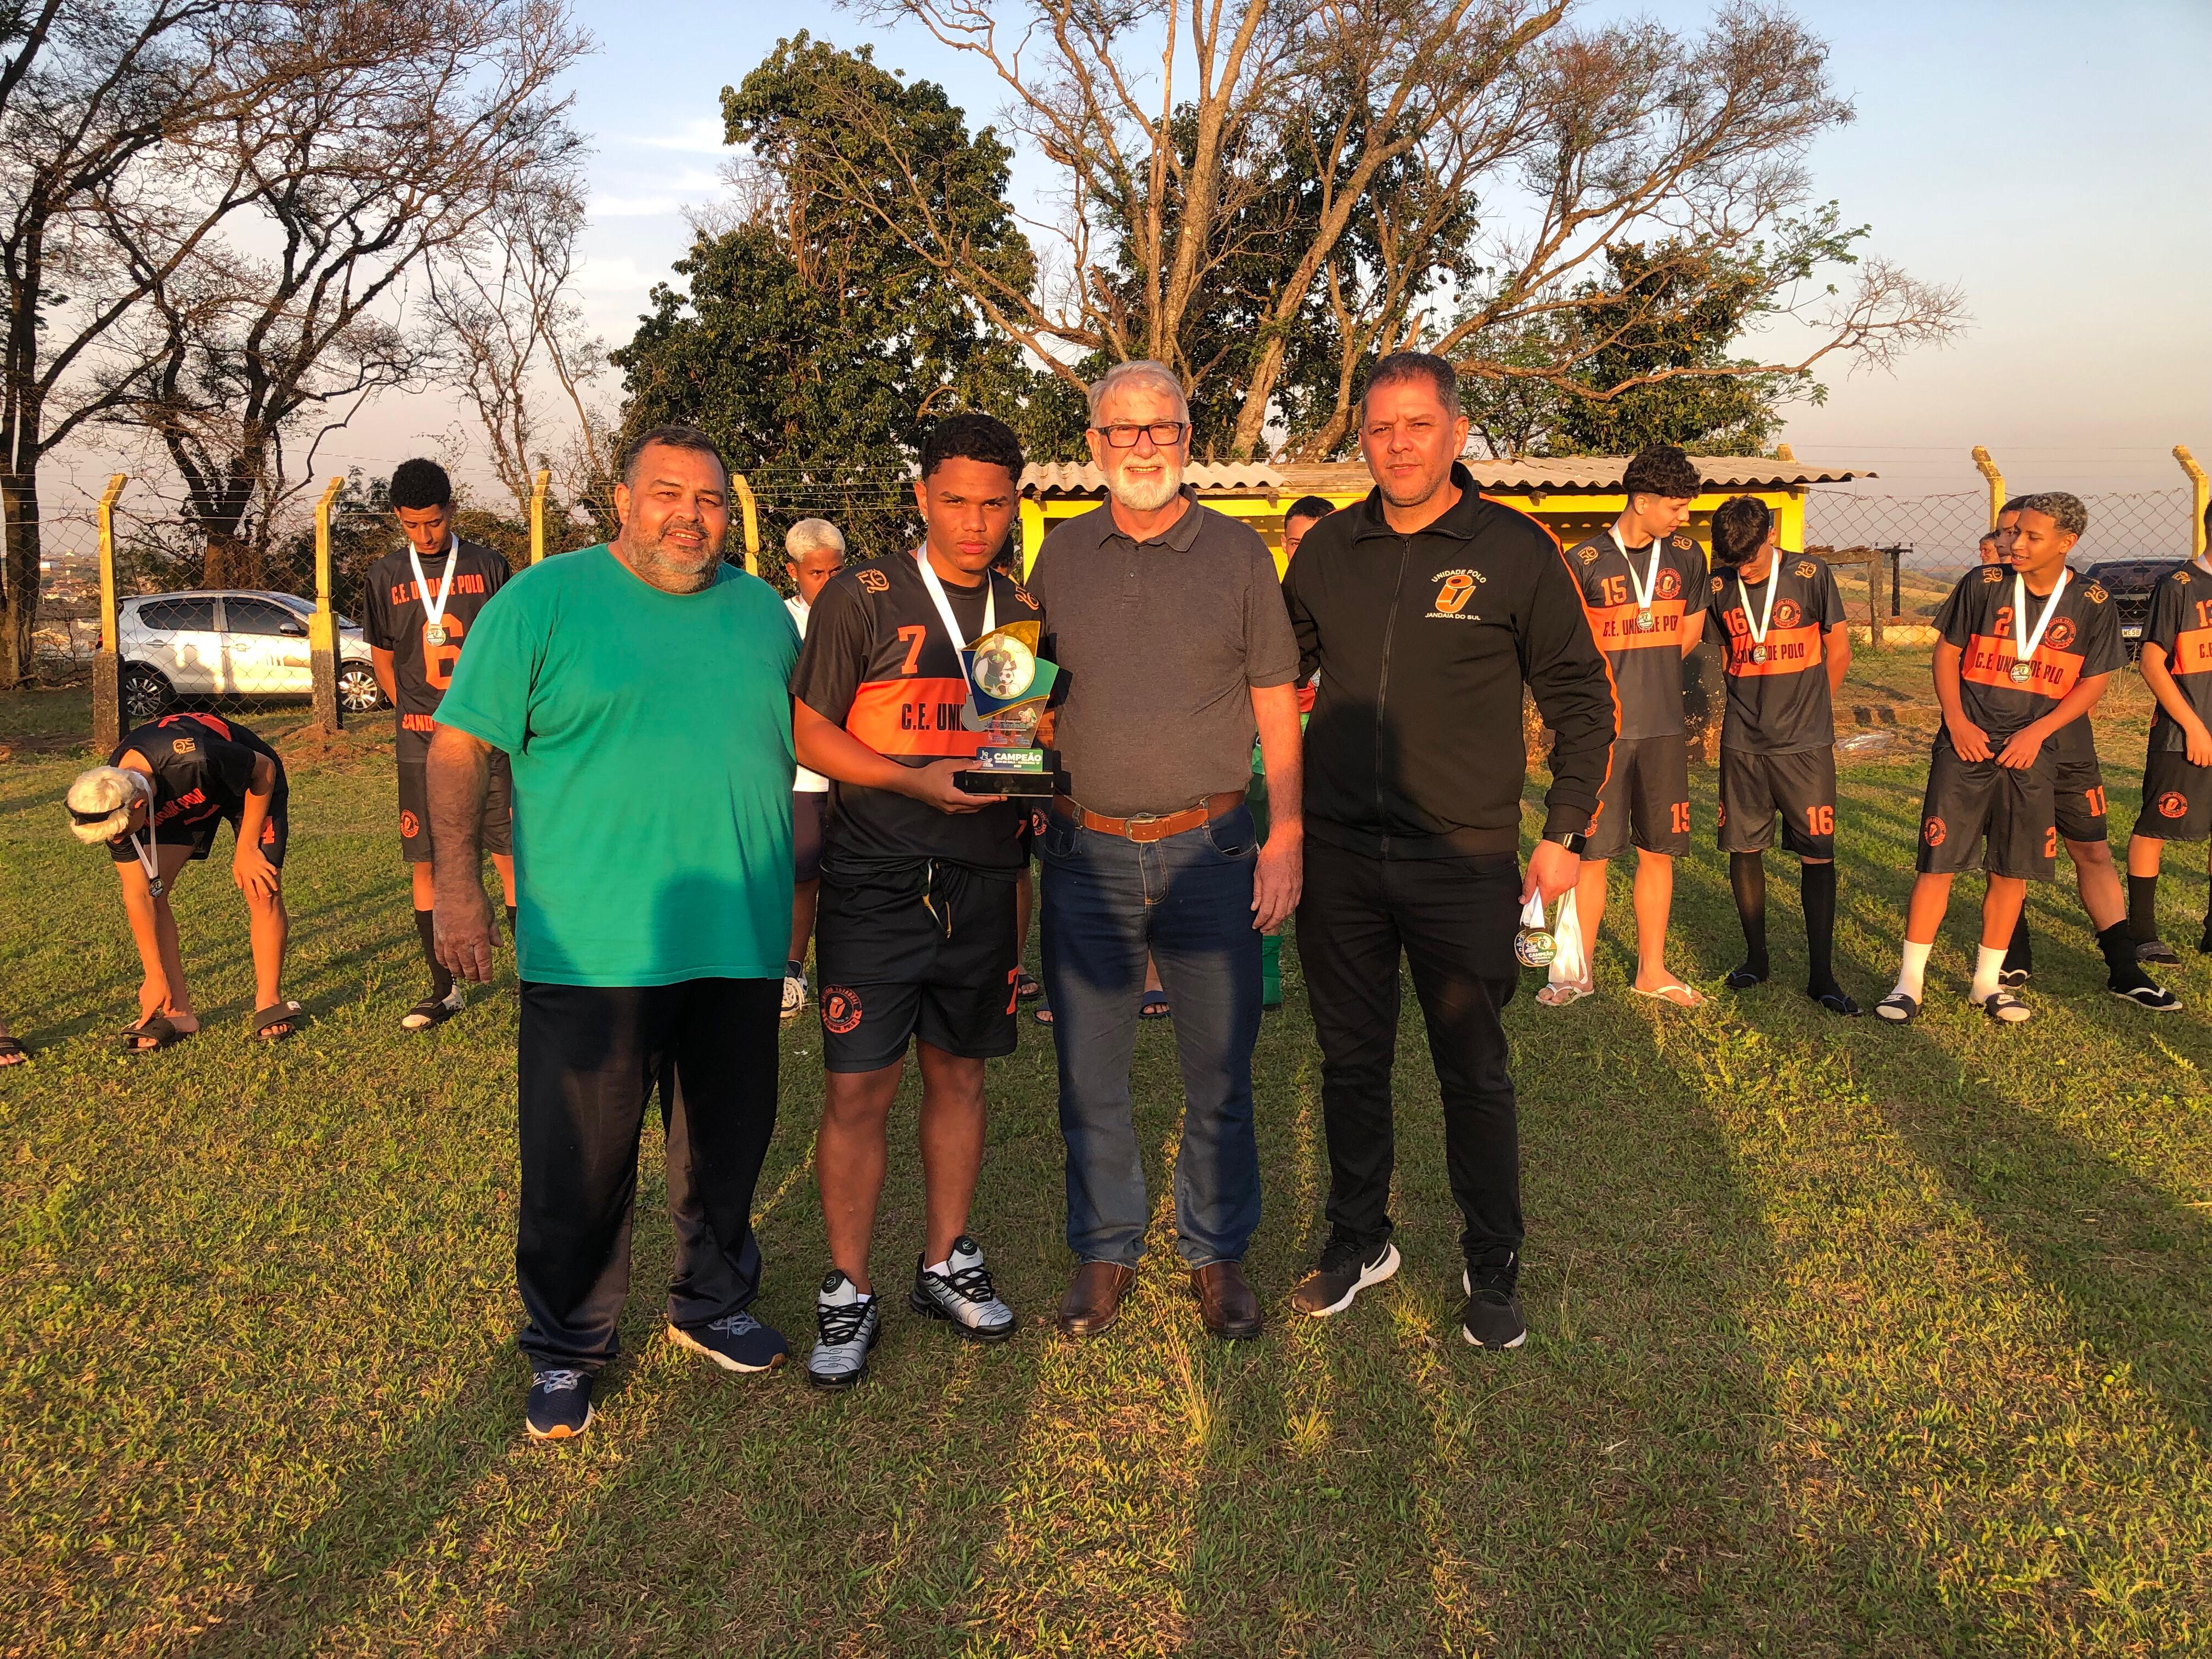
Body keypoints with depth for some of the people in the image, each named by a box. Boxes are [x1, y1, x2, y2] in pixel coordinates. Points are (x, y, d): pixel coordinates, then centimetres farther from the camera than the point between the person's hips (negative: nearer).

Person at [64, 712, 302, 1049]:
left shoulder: (194, 761, -45)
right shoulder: (111, 804, -26)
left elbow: (265, 769, -23)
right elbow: (137, 895, -17)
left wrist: (247, 849, -20)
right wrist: (154, 976, -14)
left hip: (250, 785, -4)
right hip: (176, 802, 4)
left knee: (263, 891, -17)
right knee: (152, 891, -11)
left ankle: (269, 1001, 0)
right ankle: (178, 1012, -2)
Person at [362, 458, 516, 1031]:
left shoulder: (487, 566, 3)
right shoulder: (386, 576, 8)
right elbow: (382, 657, 17)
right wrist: (414, 714, 9)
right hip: (420, 746, 2)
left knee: (510, 855, -3)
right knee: (424, 863, 5)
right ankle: (444, 990, 16)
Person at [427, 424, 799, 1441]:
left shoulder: (762, 612, 12)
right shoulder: (544, 600, -1)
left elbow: (812, 736, 23)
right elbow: (459, 747, -3)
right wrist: (457, 880, -13)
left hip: (740, 940, 4)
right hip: (593, 945, -4)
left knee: (729, 1146, 16)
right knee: (579, 1163, 4)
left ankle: (713, 1306, 37)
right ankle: (566, 1348, 24)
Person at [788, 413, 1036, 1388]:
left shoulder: (1026, 613, 10)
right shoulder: (862, 599, -4)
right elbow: (809, 733, -5)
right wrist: (916, 780, -18)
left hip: (982, 885, 4)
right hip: (876, 880, -4)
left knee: (959, 1076, 13)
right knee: (858, 1088, -2)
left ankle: (945, 1265, 29)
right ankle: (848, 1295, 14)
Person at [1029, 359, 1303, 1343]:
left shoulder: (1238, 553, 3)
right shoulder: (1060, 556, 7)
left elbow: (1276, 710, 4)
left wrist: (1286, 839, -3)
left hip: (1209, 850, -1)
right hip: (1086, 854, 2)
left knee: (1220, 1071, 7)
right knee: (1089, 1075, 9)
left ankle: (1216, 1252, 25)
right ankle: (1104, 1250, 26)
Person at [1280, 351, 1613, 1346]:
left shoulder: (1516, 551, -4)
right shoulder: (1328, 551, 5)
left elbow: (1582, 701, 2)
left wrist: (1564, 831, -3)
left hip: (1465, 862, -3)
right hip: (1338, 857, 3)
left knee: (1474, 1075, 7)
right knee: (1350, 1062, 14)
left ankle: (1492, 1267, 24)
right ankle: (1358, 1241, 32)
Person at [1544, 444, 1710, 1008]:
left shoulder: (1686, 556, 7)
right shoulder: (1584, 561, -6)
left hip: (1664, 729, 4)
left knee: (1658, 851, 9)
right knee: (1592, 853, 1)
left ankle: (1651, 970, 20)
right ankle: (1582, 970, 13)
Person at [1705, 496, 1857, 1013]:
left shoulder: (1811, 576, -6)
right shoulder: (1719, 587, 0)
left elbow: (1838, 652, 4)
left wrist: (1805, 709, 11)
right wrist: (1754, 703, 9)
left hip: (1805, 743, -2)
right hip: (1742, 743, 2)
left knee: (1818, 855, -2)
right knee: (1743, 848, 6)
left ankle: (1822, 975, 5)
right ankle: (1756, 957, 23)